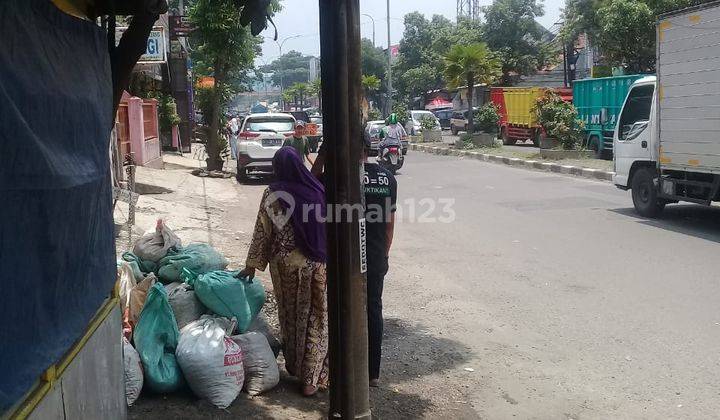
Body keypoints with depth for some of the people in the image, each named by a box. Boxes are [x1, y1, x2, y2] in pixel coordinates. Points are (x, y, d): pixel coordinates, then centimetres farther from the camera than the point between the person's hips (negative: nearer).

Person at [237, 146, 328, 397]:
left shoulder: (274, 194, -8)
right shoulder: (318, 190, -5)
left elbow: (262, 232, -4)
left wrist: (252, 265, 6)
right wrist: (327, 258, 14)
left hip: (286, 264, 0)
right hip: (318, 264, 1)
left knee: (292, 315, 17)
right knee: (316, 317, 9)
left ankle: (295, 367, 31)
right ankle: (312, 378, 12)